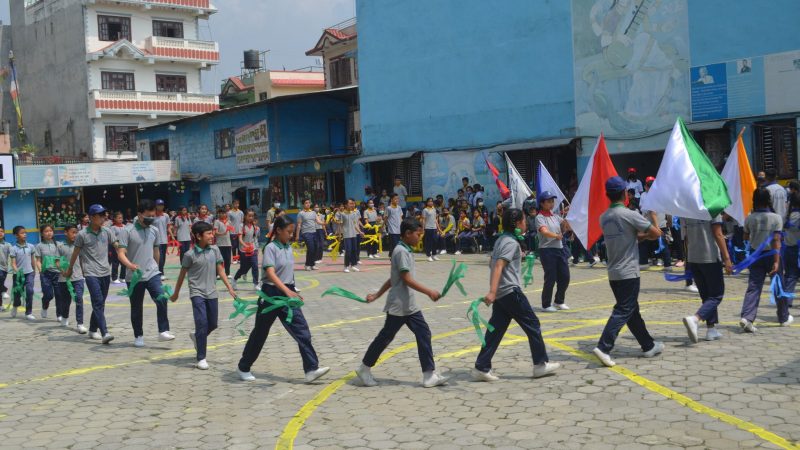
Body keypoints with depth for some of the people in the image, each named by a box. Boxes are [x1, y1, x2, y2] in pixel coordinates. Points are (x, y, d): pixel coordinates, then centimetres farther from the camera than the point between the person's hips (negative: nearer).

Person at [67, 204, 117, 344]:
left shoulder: (107, 232, 5)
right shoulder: (82, 234, -5)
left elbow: (117, 246, 4)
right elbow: (76, 253, 7)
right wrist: (70, 269, 18)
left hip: (105, 273, 5)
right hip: (91, 273, -5)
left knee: (100, 303, 13)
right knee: (98, 302, -15)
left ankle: (93, 330, 28)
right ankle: (104, 333, -21)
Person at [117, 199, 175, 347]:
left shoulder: (154, 230, 6)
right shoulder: (127, 231, -10)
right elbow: (120, 253, -16)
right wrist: (130, 265, -34)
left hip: (152, 274, 3)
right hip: (134, 277, -3)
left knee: (161, 299, -17)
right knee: (136, 308, 8)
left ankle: (163, 331, -10)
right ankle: (138, 336, 23)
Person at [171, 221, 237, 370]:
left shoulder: (214, 250, 1)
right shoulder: (190, 255, -9)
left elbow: (220, 271, 5)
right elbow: (182, 275, 2)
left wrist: (230, 288, -2)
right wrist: (176, 294, 9)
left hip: (212, 293, 5)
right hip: (197, 294, -5)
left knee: (212, 325, 11)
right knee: (202, 324, -13)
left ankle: (196, 337, 43)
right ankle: (201, 359, -4)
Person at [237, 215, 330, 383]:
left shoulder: (289, 248, 8)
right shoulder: (271, 248, -13)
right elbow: (270, 273, -25)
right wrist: (287, 291, -36)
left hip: (288, 294, 6)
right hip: (271, 293, -6)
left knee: (302, 330, -8)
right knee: (260, 332, 8)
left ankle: (311, 369, -11)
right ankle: (244, 368, 26)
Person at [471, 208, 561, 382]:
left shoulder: (501, 239, 15)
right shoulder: (511, 242, -13)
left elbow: (492, 264, 25)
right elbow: (498, 266, -23)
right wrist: (492, 292, -32)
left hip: (500, 294, 9)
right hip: (510, 291, -9)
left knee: (496, 329, 7)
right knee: (532, 324, 3)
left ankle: (481, 368, 4)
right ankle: (541, 364, 11)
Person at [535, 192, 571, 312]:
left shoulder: (556, 216, 14)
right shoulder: (540, 218, -6)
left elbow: (568, 226, 7)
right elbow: (544, 232, -22)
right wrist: (557, 235, -34)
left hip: (560, 249, 7)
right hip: (547, 251, -7)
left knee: (565, 277, 9)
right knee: (550, 278, -4)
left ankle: (559, 302, 26)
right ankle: (546, 305, 9)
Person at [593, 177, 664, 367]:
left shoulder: (604, 218, 8)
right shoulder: (629, 215, -13)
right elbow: (656, 233, -8)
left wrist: (639, 235, 12)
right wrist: (646, 234, 12)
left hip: (613, 273, 8)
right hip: (629, 273, -8)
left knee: (632, 311, 15)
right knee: (623, 312, -8)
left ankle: (649, 346, 26)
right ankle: (604, 347, -19)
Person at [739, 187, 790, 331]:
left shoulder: (749, 218, -3)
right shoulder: (776, 218, -10)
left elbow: (746, 237, 9)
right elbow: (776, 240, -16)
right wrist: (776, 261, -18)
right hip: (771, 255, -2)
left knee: (753, 287, -2)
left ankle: (747, 317, -19)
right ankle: (784, 318, 29)